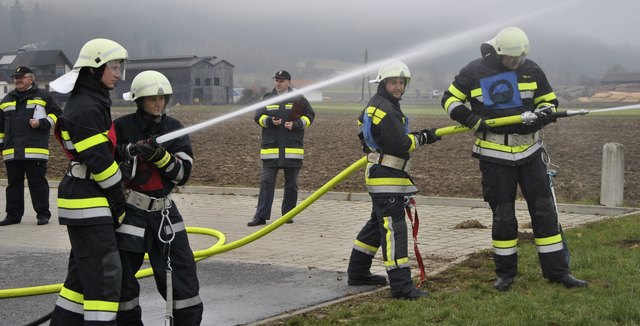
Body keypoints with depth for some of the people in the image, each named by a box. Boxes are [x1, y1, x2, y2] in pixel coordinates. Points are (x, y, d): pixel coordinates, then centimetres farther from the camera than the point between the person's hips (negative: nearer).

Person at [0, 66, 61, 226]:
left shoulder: (43, 96, 6)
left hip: (35, 149, -5)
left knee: (38, 182, -3)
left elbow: (56, 114, 5)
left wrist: (42, 123, -10)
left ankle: (43, 214, 2)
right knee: (13, 183, 7)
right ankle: (13, 214, 14)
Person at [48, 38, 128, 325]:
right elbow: (99, 163, -19)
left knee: (84, 272, 17)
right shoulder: (87, 109, -17)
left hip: (83, 200, 10)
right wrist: (120, 206, -10)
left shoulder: (90, 103, 15)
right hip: (88, 204, -10)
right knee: (105, 274, -10)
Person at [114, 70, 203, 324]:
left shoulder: (174, 128, 4)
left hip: (164, 211, 3)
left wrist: (160, 156, -21)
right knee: (123, 277, 4)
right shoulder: (122, 127, -5)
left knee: (183, 272, 2)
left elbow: (183, 172, -4)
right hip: (129, 211, -3)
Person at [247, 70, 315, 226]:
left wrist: (296, 124, -10)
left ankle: (288, 214, 18)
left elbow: (309, 116, 6)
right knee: (266, 182, -4)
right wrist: (270, 121, -14)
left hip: (292, 148, 0)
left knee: (291, 184, 7)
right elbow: (258, 117, 6)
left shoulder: (298, 99, 5)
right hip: (271, 148, 1)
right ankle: (261, 216, -5)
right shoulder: (267, 99, 10)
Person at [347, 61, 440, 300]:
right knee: (393, 228, -13)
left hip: (380, 174, 11)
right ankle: (401, 285, -15)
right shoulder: (385, 110, -17)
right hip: (386, 177, -11)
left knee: (378, 224, 20)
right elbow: (401, 145, -22)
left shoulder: (375, 105, 17)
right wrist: (423, 138, -9)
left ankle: (357, 272, 29)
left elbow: (362, 122, 35)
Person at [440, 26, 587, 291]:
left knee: (544, 210, 2)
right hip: (494, 154, -2)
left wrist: (541, 115, -12)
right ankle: (505, 272, 18)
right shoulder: (474, 72, -5)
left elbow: (550, 101, 12)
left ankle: (556, 270, 10)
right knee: (503, 216, 5)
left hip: (529, 150, 2)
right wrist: (471, 119, -15)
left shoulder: (531, 70, 2)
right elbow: (450, 100, 2)